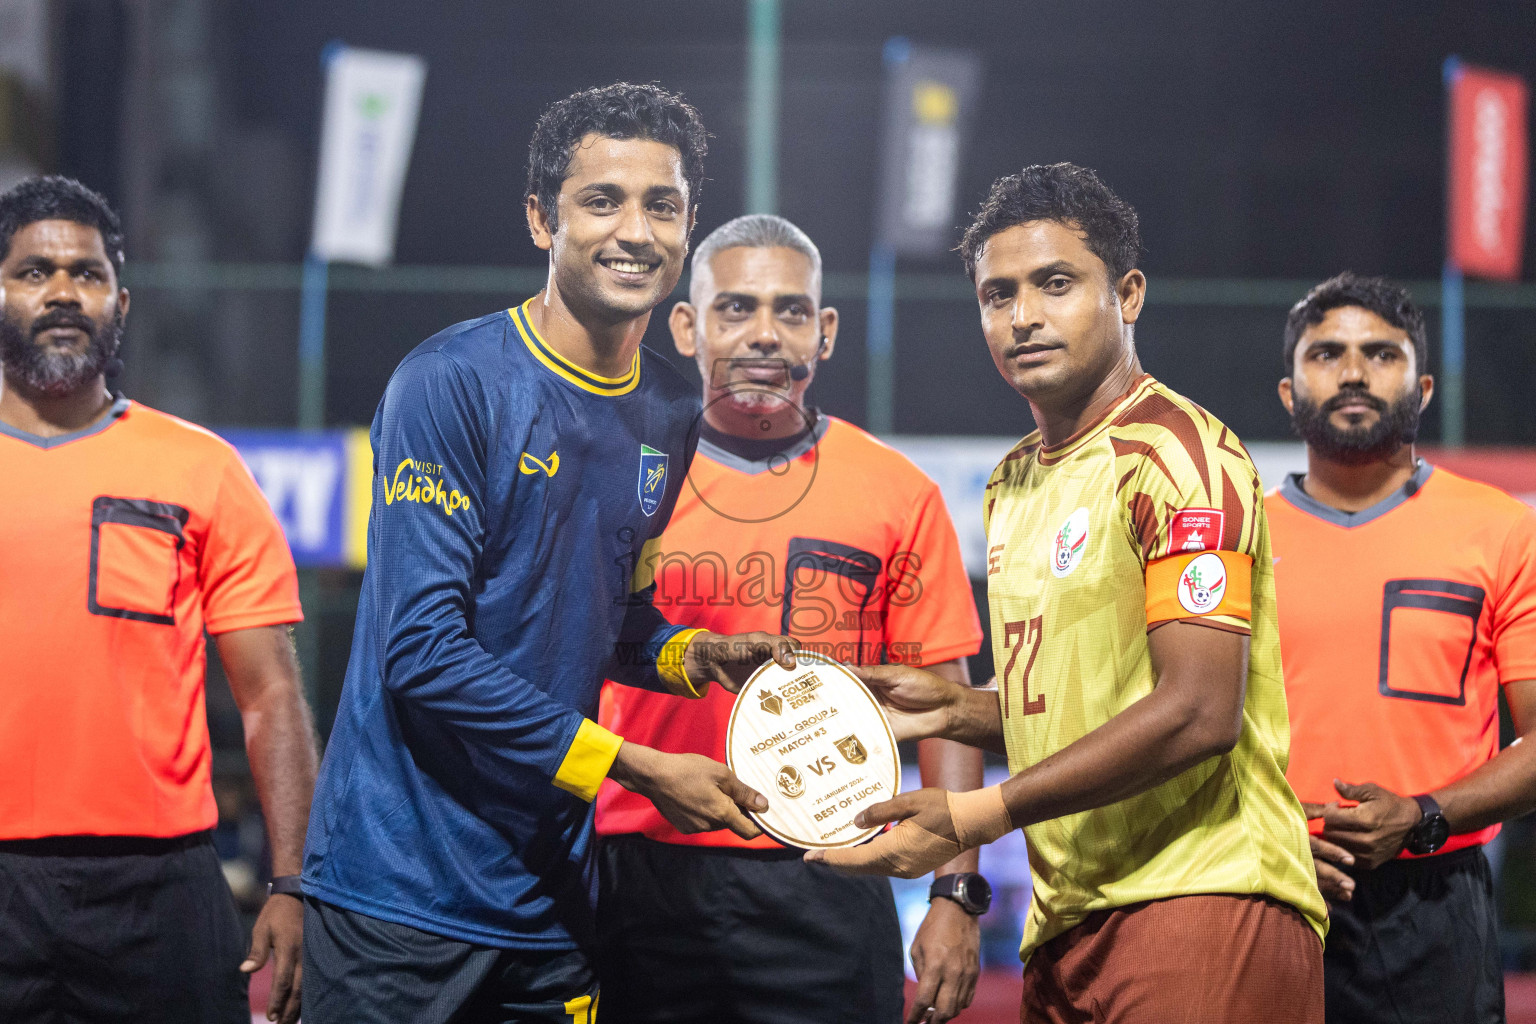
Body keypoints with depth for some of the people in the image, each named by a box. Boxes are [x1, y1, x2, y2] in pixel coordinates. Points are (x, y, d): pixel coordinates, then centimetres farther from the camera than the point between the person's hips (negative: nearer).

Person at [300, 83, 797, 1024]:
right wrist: (639, 768, -15)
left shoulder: (673, 413, 10)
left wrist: (697, 656, 0)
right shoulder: (452, 382, -11)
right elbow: (422, 649, -17)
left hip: (552, 898, 6)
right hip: (403, 893, -6)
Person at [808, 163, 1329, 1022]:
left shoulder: (1179, 452, -10)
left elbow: (1199, 712, -19)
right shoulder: (1014, 482, 18)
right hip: (1068, 920, 8)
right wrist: (955, 711, 8)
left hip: (1200, 899, -8)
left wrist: (974, 816, -16)